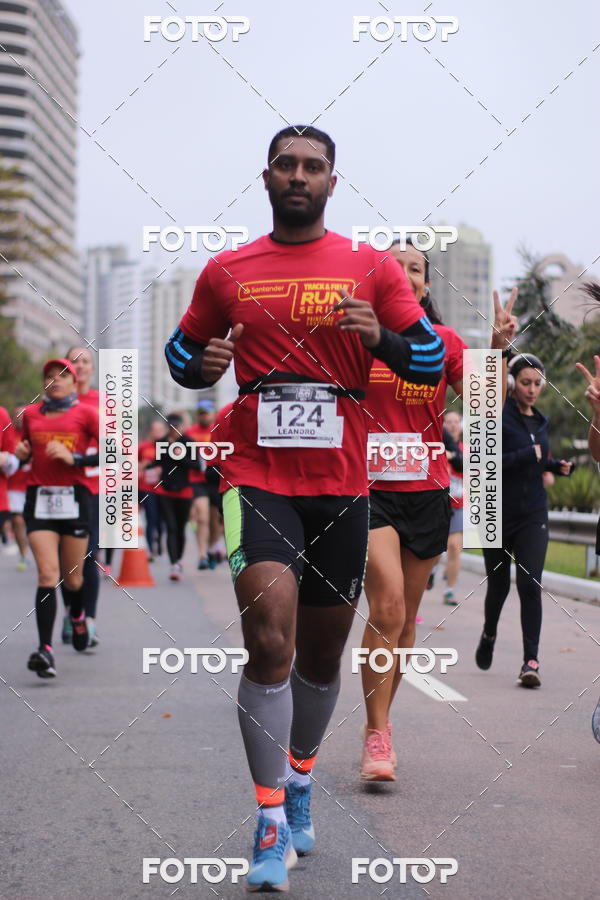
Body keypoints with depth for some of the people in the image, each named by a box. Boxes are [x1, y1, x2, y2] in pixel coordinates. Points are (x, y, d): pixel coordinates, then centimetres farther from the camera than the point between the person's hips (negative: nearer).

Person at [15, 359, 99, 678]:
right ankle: (45, 651, -18)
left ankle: (78, 616, 43)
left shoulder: (85, 413, 2)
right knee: (47, 574, -13)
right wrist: (21, 452, 4)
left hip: (74, 498, -1)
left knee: (72, 578, 8)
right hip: (39, 498, 1)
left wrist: (74, 458, -13)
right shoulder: (31, 414, 12)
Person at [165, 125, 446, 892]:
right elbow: (181, 355, 17)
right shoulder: (225, 272, 7)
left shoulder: (372, 268, 5)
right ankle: (271, 823, -8)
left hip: (343, 486, 2)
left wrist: (380, 337, -18)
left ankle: (299, 785, 38)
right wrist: (205, 363, -7)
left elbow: (433, 359, 3)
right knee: (269, 641, -19)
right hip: (258, 480, -1)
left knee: (322, 654, 13)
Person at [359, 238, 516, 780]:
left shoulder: (444, 340, 5)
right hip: (370, 488, -3)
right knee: (387, 607, -17)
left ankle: (380, 721, 26)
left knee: (405, 618, 10)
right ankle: (377, 736, -9)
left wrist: (498, 348, -19)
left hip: (426, 491, 3)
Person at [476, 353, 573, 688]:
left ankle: (531, 660, -11)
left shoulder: (542, 422, 11)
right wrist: (529, 455, -21)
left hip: (533, 514, 3)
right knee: (498, 584, 11)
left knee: (530, 584, -11)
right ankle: (489, 635, 41)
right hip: (499, 513, -3)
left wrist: (556, 465, 7)